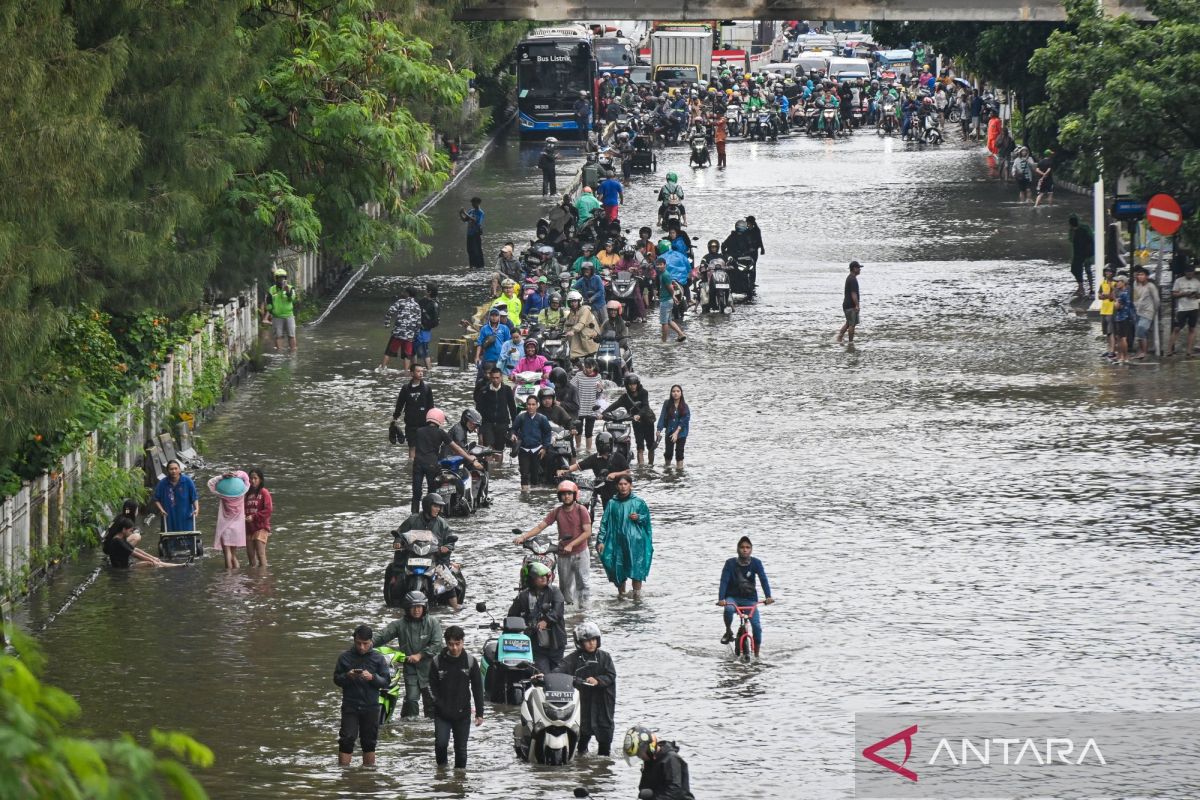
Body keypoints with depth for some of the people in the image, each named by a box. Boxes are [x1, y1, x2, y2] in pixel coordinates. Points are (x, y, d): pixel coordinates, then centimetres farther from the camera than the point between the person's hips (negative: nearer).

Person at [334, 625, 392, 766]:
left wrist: (372, 677, -19)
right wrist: (347, 676, -15)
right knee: (347, 740, -9)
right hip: (350, 705, -1)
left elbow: (386, 681, 0)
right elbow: (336, 679, 5)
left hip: (371, 707, 1)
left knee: (369, 742, 9)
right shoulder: (345, 657, 1)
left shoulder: (378, 658, 1)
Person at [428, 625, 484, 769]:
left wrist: (479, 713, 0)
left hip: (462, 714, 1)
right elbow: (432, 687, 3)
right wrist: (439, 705, -10)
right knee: (441, 742, -14)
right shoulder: (438, 661, -3)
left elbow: (477, 688, 3)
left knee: (461, 748, 4)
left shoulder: (470, 661, -1)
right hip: (442, 714, -1)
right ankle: (441, 768, 10)